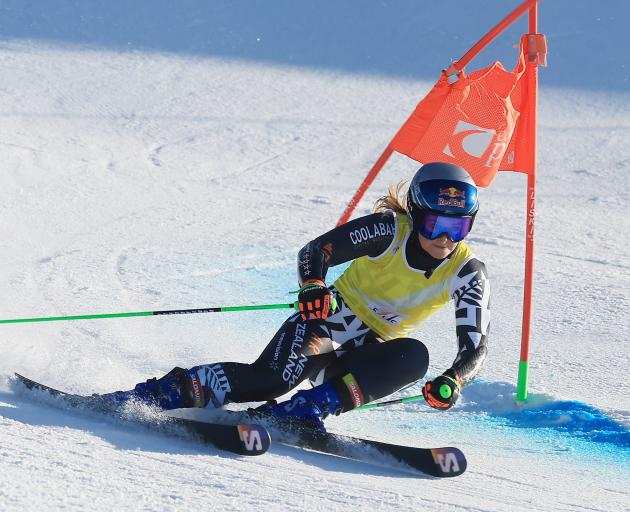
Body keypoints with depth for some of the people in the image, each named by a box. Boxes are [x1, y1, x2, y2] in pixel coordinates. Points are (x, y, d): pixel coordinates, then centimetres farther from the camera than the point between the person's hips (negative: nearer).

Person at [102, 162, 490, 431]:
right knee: (268, 380, -33)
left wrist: (453, 381, -35)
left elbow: (476, 346, -13)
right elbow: (315, 251, -19)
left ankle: (311, 406, -38)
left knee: (414, 356, -33)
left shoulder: (466, 273, -9)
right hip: (333, 319, -3)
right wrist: (313, 287, -42)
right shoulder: (388, 230, -15)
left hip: (368, 354, 3)